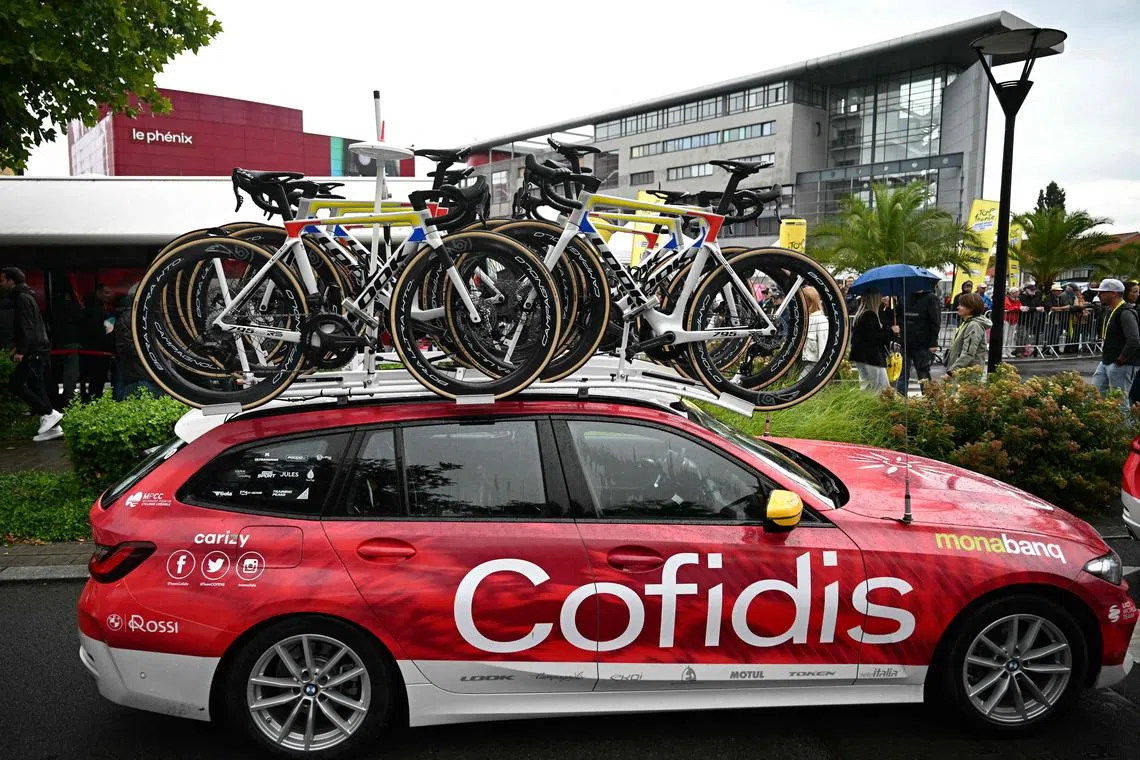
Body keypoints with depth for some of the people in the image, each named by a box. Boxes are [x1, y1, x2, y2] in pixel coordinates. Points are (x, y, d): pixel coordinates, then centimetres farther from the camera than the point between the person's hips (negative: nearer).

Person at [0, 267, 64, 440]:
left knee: (15, 384, -10)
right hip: (38, 350, 10)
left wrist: (21, 351, -23)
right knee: (36, 387, 9)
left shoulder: (22, 298, -12)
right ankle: (52, 426, 9)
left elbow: (27, 327, -21)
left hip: (34, 351, -10)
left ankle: (49, 414, -8)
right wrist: (19, 347, 22)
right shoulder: (25, 296, 19)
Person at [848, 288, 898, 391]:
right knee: (882, 389, -7)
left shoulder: (860, 314, 14)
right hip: (871, 358, -11)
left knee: (866, 387, 15)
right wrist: (891, 332, -12)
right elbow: (872, 337, -21)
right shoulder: (869, 315, -17)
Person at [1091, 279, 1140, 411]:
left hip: (1121, 365, -10)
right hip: (1106, 362, 10)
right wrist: (1105, 355, 17)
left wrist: (1120, 360, -18)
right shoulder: (1109, 310, 14)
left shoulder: (1126, 313, -18)